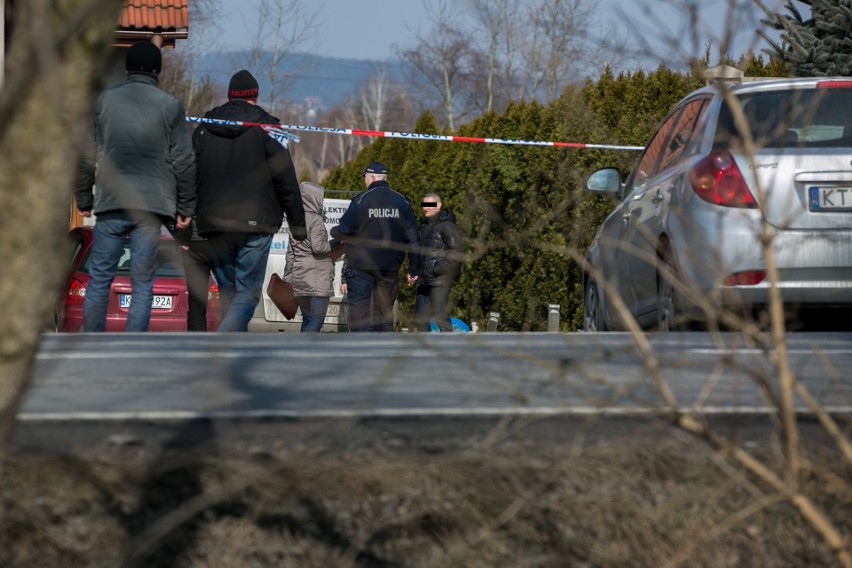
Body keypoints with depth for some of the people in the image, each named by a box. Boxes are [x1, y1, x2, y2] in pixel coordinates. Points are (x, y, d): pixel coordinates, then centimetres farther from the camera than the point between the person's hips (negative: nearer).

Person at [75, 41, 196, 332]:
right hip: (152, 205, -1)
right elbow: (184, 161, 1)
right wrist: (186, 207, 8)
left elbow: (87, 155, 6)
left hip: (110, 203, 1)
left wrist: (84, 199, 15)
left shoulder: (104, 100, 5)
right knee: (142, 283, 2)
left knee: (99, 279, 7)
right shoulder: (169, 105, 2)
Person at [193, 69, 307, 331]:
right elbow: (286, 180, -2)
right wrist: (297, 224, 4)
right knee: (248, 292, -5)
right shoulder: (266, 128, -1)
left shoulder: (204, 130, 11)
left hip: (214, 224, 4)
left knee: (228, 291, 14)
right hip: (255, 225, -4)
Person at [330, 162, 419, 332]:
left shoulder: (361, 200, -9)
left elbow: (344, 230, -10)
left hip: (361, 265, -4)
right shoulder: (401, 201, 4)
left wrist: (334, 232, 14)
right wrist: (413, 268, 9)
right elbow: (412, 237, 4)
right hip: (390, 266, 4)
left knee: (359, 307, -3)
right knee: (385, 310, 13)